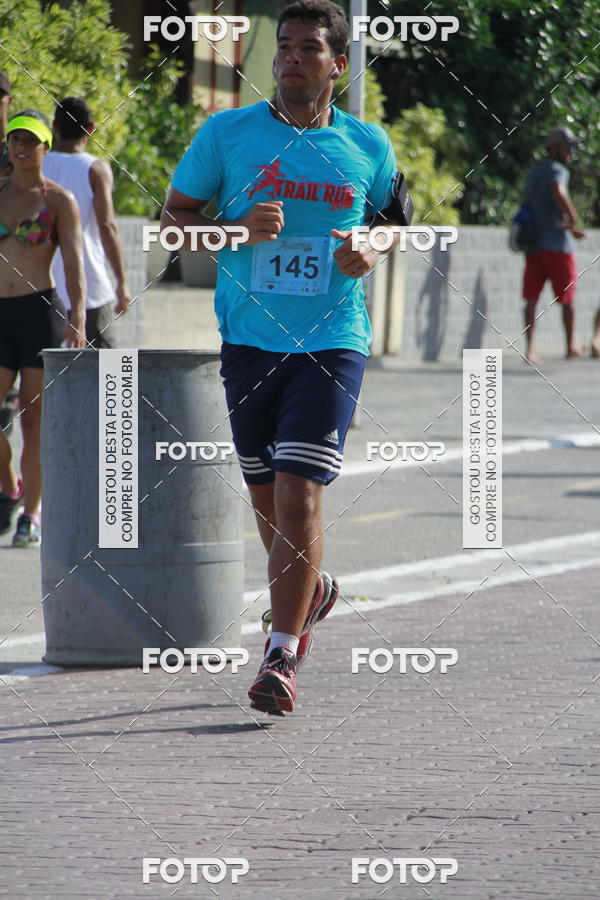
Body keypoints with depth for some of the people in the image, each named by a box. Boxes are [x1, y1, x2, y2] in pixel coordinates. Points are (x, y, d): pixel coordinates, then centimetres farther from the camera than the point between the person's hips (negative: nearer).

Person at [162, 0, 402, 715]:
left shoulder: (367, 146, 4)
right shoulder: (228, 133, 1)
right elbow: (173, 215, 6)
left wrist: (373, 253, -3)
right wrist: (238, 230, -13)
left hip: (331, 342, -2)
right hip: (249, 340, 2)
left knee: (299, 496, -13)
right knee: (265, 499, 12)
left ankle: (283, 655, -9)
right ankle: (310, 590, 43)